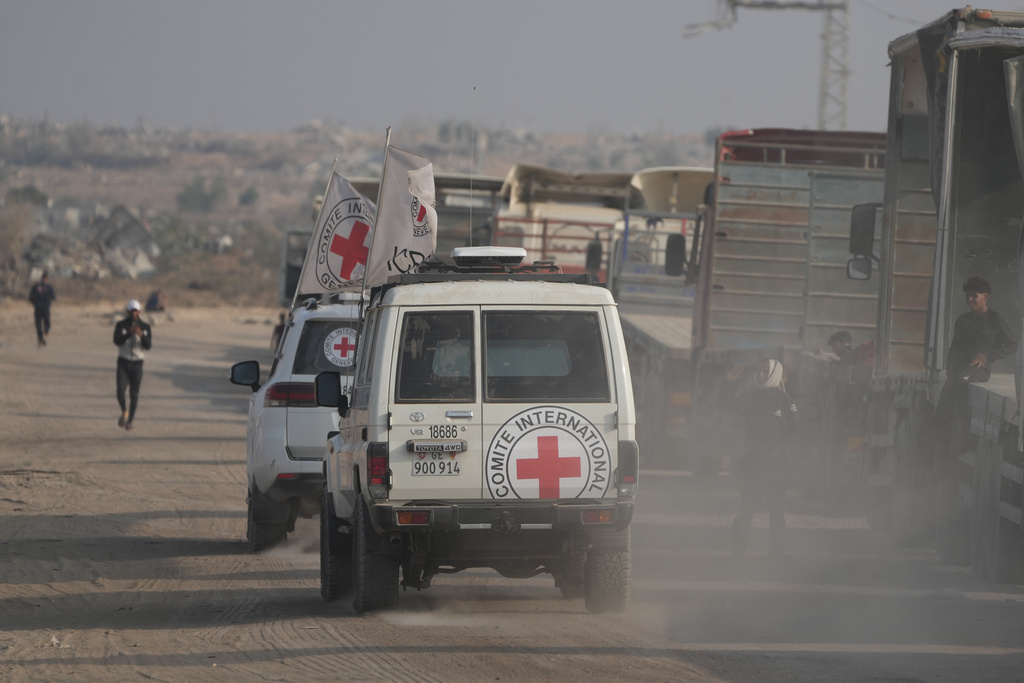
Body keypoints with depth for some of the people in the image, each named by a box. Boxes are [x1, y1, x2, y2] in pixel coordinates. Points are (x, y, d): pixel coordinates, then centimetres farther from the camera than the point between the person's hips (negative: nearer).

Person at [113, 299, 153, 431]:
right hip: (123, 362, -1)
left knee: (134, 395, 0)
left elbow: (148, 346, -14)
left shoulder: (145, 328, -2)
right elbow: (117, 341, -18)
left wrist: (141, 335, -34)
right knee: (120, 392, -14)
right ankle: (124, 411, 15)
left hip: (137, 364, 1)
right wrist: (129, 334, -35)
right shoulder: (121, 325, -4)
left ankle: (130, 421, 16)